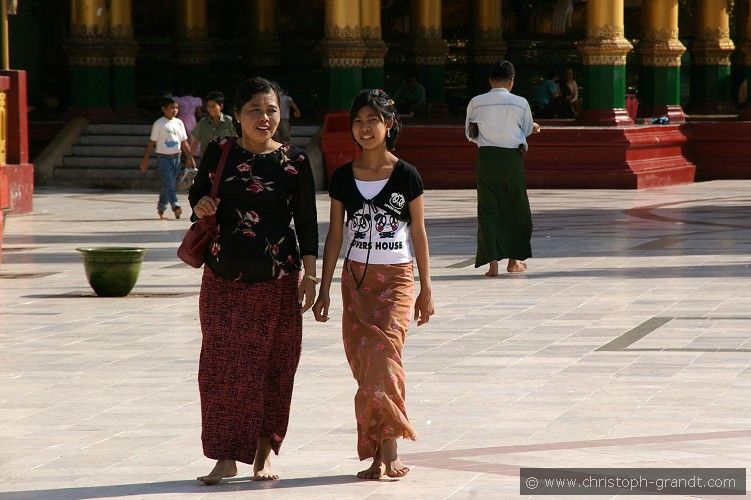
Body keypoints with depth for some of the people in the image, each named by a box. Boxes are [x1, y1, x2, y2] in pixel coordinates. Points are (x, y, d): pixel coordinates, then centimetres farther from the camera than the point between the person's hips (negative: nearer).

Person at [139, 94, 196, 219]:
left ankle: (161, 209, 24)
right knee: (169, 183, -17)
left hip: (176, 157, 5)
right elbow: (152, 143, -2)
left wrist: (190, 158, 10)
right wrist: (145, 159, -5)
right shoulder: (159, 124, -4)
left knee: (169, 185, 10)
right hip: (163, 157, -5)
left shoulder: (179, 123, 10)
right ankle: (175, 206, -30)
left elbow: (184, 143, 14)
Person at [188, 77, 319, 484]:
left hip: (276, 277, -1)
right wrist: (199, 207, -9)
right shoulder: (218, 153, 3)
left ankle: (265, 449, 16)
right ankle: (226, 455, 5)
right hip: (224, 275, 1)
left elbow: (306, 222, 1)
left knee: (272, 363, 3)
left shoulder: (294, 162, 0)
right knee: (222, 362, -1)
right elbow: (197, 194, 15)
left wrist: (309, 274, -5)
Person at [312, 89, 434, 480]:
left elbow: (418, 233, 3)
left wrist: (426, 288, 3)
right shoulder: (343, 178, 4)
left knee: (382, 355, -17)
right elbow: (335, 235, 8)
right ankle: (379, 453, 4)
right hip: (356, 278, 3)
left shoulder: (406, 176, -2)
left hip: (396, 278, -3)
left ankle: (387, 451, -13)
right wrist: (324, 289, 7)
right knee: (364, 363, 0)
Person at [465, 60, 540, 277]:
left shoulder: (476, 103, -3)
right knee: (516, 208, 14)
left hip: (486, 158, 1)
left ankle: (492, 262, -3)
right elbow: (527, 131, 8)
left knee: (488, 210, 5)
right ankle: (514, 260, 22)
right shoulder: (520, 103, -6)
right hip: (512, 159, -1)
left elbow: (470, 134, 8)